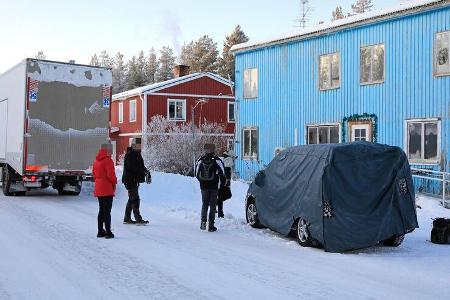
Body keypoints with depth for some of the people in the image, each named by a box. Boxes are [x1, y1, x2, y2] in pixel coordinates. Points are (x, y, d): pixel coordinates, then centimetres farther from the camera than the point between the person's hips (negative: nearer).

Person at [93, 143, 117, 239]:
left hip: (98, 189, 8)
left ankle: (100, 231, 19)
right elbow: (111, 174, -20)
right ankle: (108, 232, -4)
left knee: (101, 210, 15)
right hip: (107, 189, -8)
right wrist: (114, 182, -3)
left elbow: (94, 173, 17)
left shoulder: (97, 160, 12)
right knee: (107, 211, -5)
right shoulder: (108, 160, -15)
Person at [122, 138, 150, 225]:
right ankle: (138, 219, -12)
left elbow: (141, 166, 18)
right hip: (130, 180, -10)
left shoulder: (137, 154, 17)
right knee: (135, 199, -11)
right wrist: (144, 172, -27)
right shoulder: (129, 155, -14)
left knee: (132, 199, 14)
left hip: (134, 180, 10)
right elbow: (133, 168, -24)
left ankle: (127, 218, 22)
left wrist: (147, 172, -1)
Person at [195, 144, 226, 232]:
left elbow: (197, 174, 8)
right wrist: (222, 184, 8)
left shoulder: (200, 160, 1)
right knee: (212, 206, 4)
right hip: (214, 187, -3)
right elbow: (222, 174, -7)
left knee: (204, 204, 17)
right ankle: (211, 226, 3)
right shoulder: (217, 161, -9)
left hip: (203, 187, 3)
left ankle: (203, 222, 1)